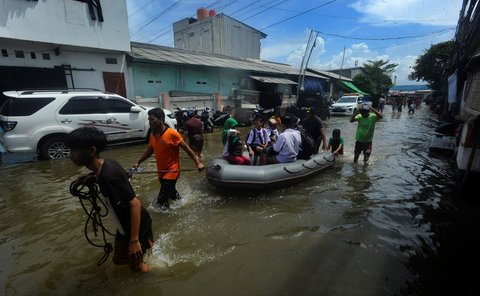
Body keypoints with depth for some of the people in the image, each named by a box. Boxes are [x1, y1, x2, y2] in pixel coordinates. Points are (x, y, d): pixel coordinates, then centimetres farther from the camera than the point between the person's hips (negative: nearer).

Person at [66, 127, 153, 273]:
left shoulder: (110, 175, -33)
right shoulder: (105, 164, -6)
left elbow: (135, 204, -31)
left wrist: (134, 240, -27)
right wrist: (92, 178, 0)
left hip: (137, 226, -8)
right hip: (125, 224, 8)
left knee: (135, 267, 16)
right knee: (119, 259, 26)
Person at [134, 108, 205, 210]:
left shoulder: (172, 133, -19)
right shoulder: (152, 135, 2)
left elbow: (187, 149, -15)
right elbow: (149, 151, 17)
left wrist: (198, 162, -19)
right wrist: (138, 162, 11)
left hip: (172, 171, -7)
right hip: (161, 172, 7)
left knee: (162, 200, -10)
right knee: (171, 193, 26)